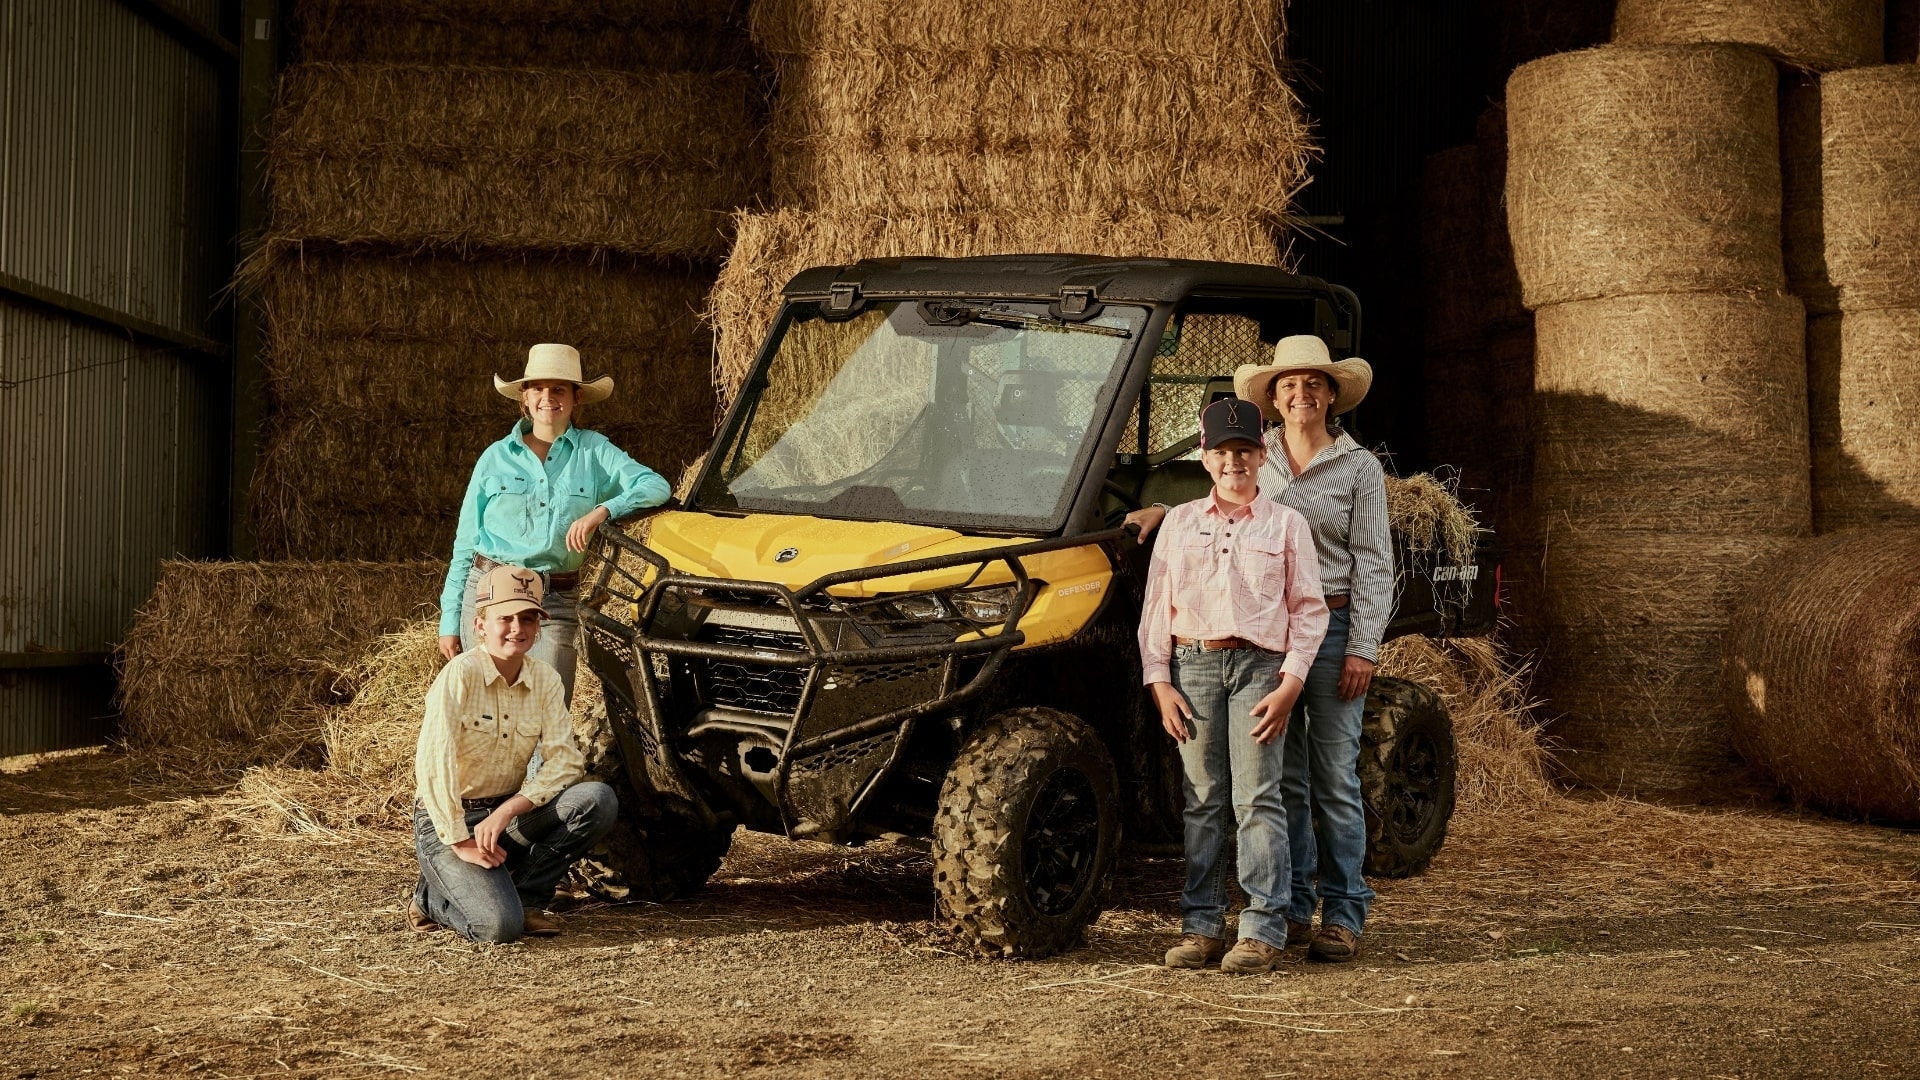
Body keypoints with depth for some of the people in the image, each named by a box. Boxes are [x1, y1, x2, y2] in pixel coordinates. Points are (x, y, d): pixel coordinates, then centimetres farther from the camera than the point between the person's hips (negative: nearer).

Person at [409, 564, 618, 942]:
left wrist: (508, 810, -21)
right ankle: (433, 896, 7)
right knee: (500, 925, -28)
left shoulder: (545, 680, 0)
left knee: (599, 800, -19)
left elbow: (566, 759, -7)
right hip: (448, 821, -6)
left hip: (508, 816, 6)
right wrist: (460, 841, -21)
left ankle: (525, 896, -3)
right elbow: (432, 764, -22)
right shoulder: (460, 675, -17)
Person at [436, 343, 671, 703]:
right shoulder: (497, 457, 6)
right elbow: (465, 543, 9)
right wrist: (450, 620, 6)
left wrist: (602, 510, -26)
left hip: (555, 604, -1)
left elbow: (657, 486, -10)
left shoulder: (593, 451, 4)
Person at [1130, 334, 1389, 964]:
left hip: (1331, 627, -3)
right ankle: (1291, 907, 15)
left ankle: (1343, 917, 2)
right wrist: (1165, 514, 9)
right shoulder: (1254, 460, 11)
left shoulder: (1358, 469, 2)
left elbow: (1374, 563, -2)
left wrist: (1363, 647, -9)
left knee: (1335, 779, -3)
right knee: (1280, 777, 7)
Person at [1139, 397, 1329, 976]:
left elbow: (1309, 609, 5)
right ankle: (1201, 926, 8)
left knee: (1257, 799, -7)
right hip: (1193, 666, 2)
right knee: (1203, 801, 4)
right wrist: (1159, 682, 2)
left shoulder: (1285, 524, 9)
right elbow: (1156, 607, 12)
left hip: (1259, 667, -2)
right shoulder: (1180, 522, 14)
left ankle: (1263, 929, -6)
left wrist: (1290, 684, -5)